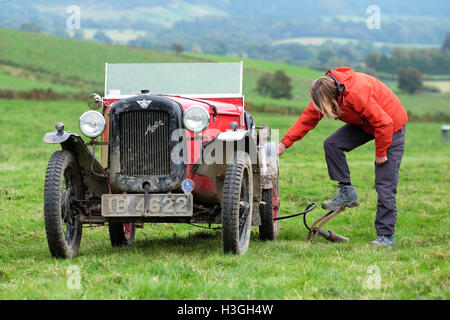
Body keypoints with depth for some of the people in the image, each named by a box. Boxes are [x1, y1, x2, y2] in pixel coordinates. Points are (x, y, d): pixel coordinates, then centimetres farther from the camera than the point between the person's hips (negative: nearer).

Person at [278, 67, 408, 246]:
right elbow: (307, 118, -3)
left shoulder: (357, 94, -36)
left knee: (385, 184, -10)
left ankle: (386, 236, -5)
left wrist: (380, 153, -19)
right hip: (365, 123, 8)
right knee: (332, 144, -9)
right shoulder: (325, 92, -11)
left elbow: (384, 123, -30)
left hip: (392, 125, -8)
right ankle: (347, 193, 0)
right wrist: (285, 143, -9)